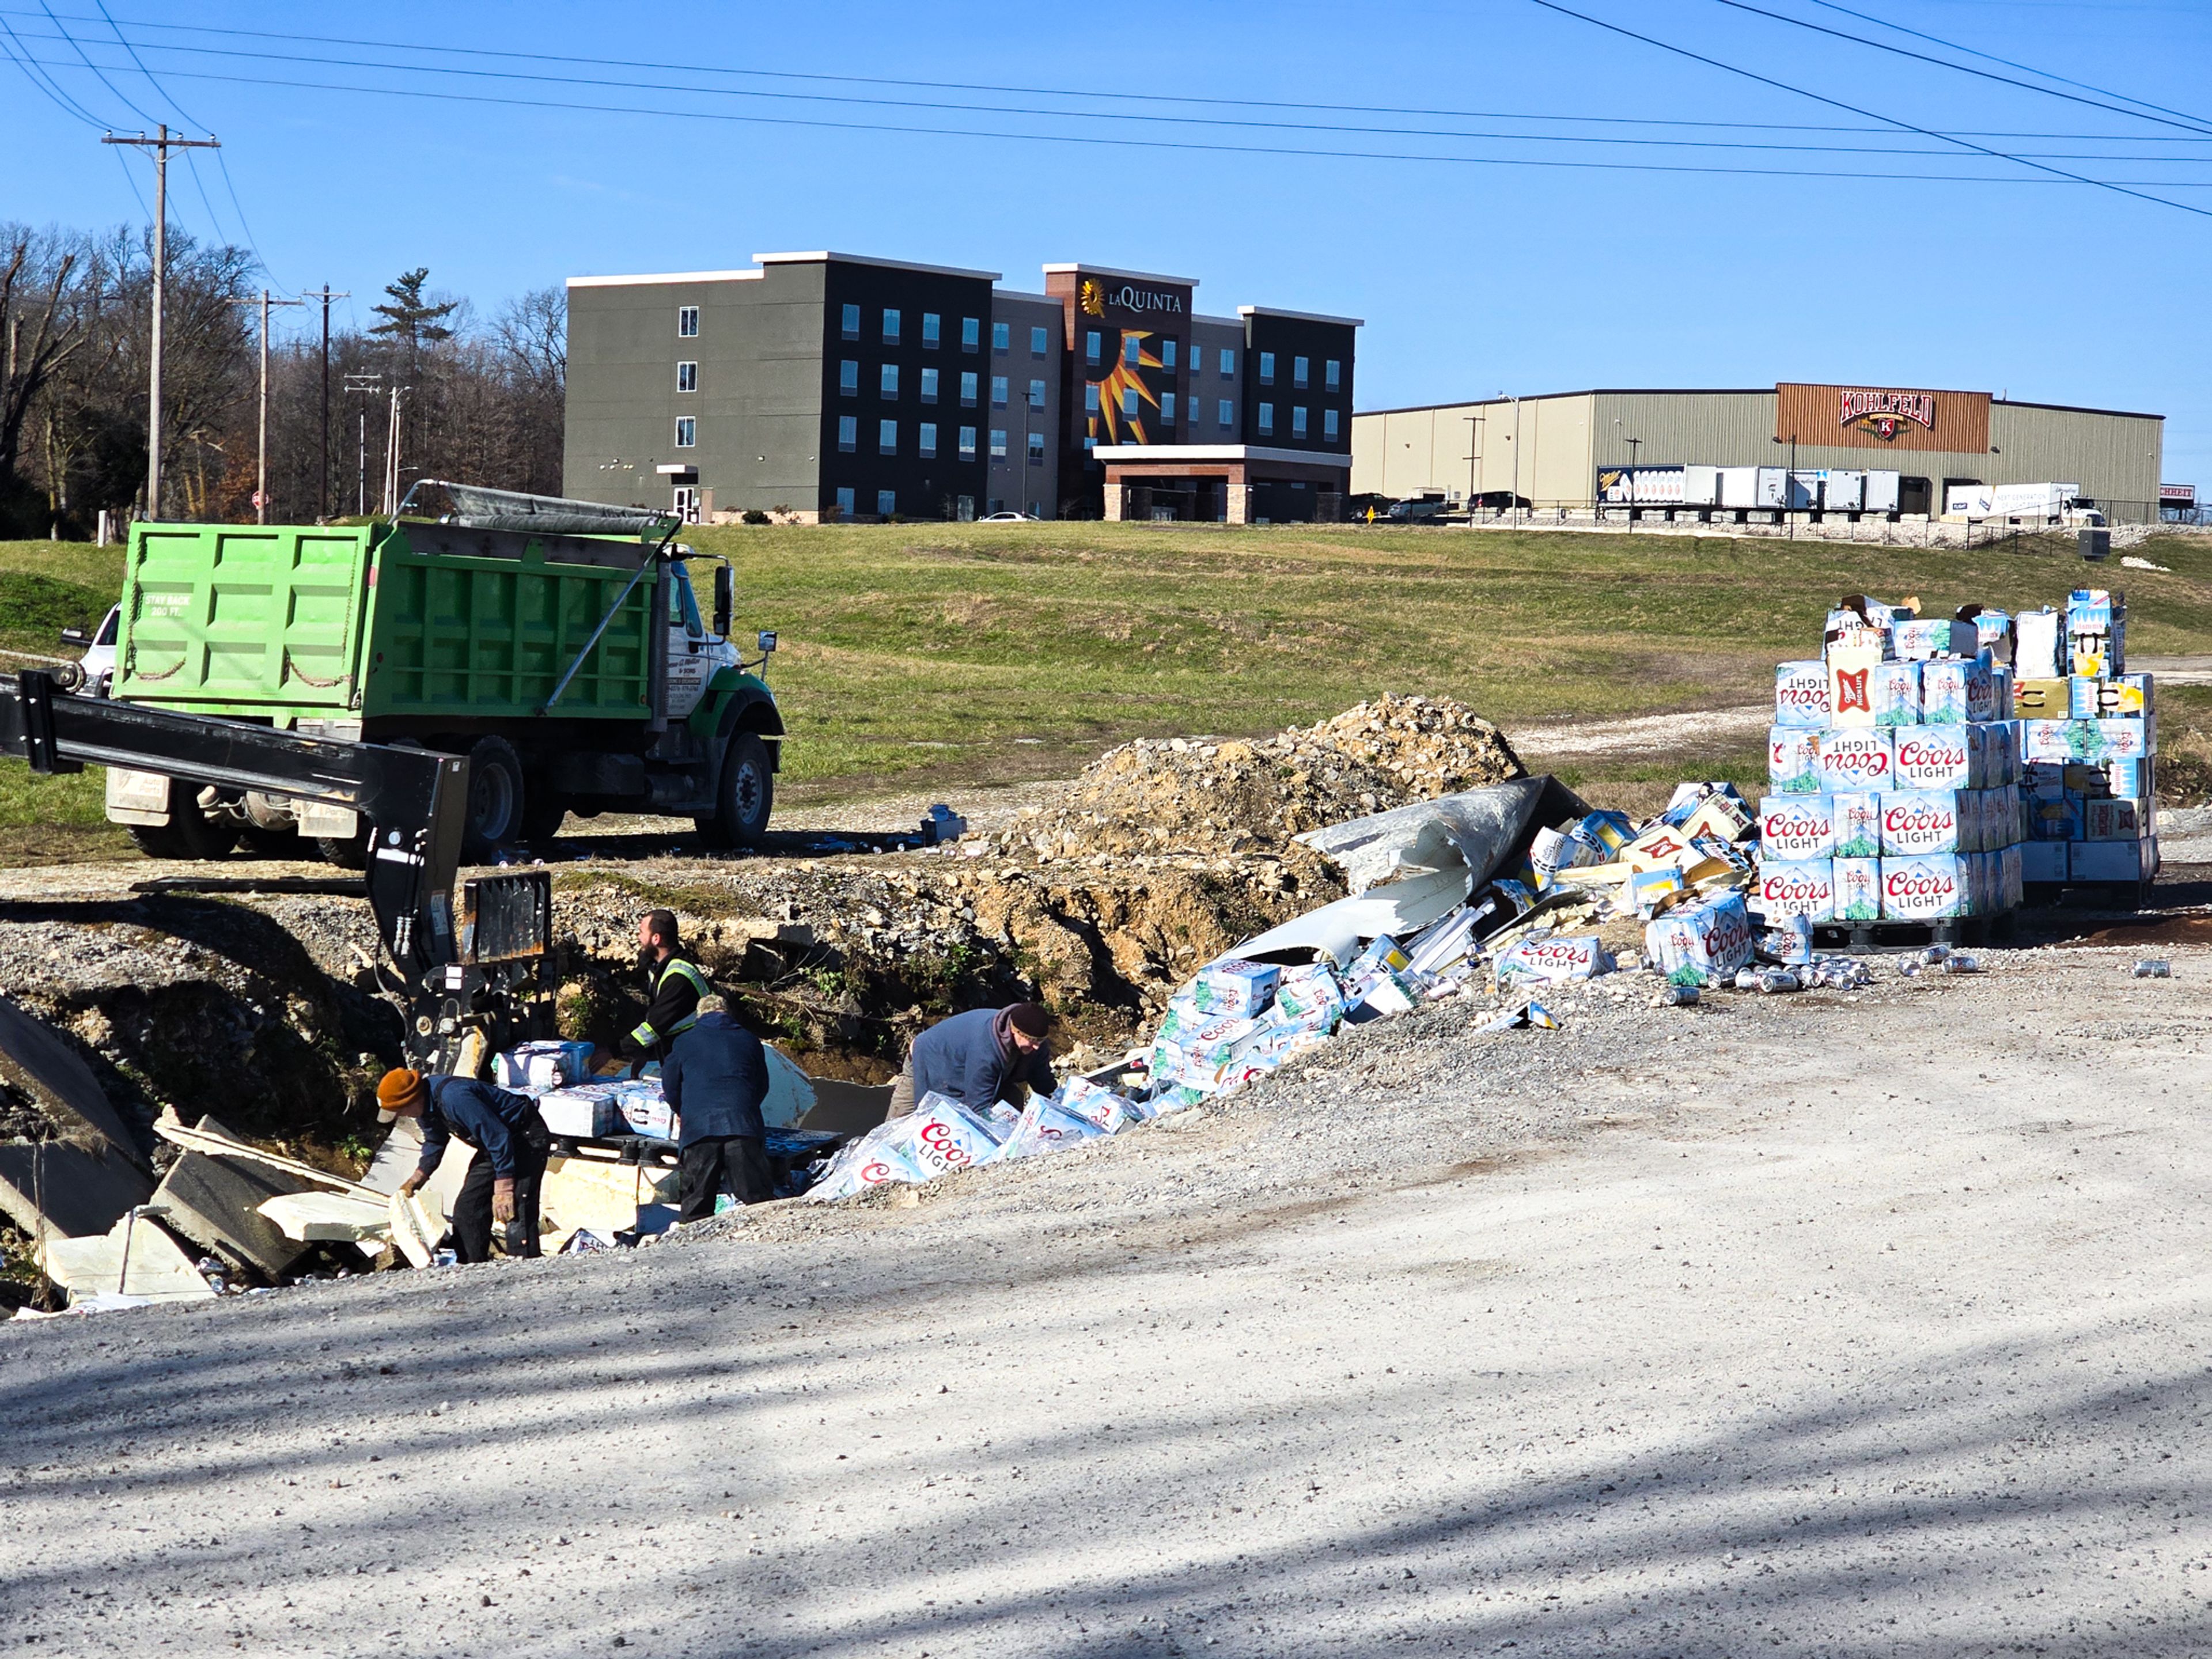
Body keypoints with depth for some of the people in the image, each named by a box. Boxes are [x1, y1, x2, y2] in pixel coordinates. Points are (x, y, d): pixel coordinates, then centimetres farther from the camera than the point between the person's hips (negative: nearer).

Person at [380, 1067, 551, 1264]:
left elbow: (498, 1137, -32)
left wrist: (503, 1190, -30)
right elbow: (435, 1142, 22)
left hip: (528, 1138, -10)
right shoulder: (427, 1105, -1)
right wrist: (416, 1179, 15)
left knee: (515, 1215, -19)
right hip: (496, 1139, 10)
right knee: (467, 1208, 9)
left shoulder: (453, 1097, -32)